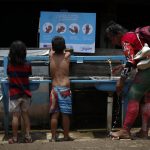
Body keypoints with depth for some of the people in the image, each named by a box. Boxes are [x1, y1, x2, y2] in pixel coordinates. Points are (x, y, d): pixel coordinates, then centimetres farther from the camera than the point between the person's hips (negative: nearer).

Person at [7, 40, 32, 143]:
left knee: (15, 116, 5)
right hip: (26, 93, 1)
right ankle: (28, 136, 17)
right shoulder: (27, 65, -9)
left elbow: (9, 78, 3)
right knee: (25, 114, 14)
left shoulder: (10, 65, -9)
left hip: (14, 94, -1)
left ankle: (15, 138, 13)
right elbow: (28, 75, 4)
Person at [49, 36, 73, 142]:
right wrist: (65, 49, 39)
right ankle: (66, 136, 13)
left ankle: (54, 137, 12)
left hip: (54, 88, 3)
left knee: (54, 114, 7)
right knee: (65, 114, 4)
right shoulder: (66, 56, -4)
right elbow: (68, 51, 21)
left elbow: (52, 50, 26)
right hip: (65, 88, -3)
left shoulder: (51, 56, 2)